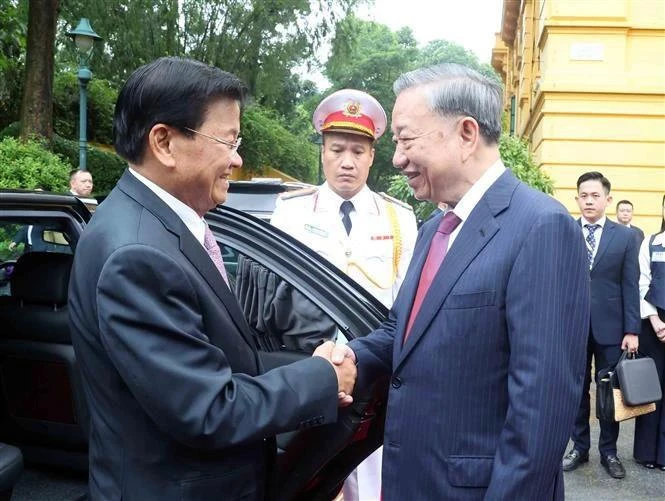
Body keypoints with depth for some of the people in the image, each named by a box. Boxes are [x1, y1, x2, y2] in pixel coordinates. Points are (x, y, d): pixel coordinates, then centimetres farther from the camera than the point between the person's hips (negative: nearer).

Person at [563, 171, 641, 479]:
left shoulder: (625, 237, 3)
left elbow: (630, 286, 0)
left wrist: (632, 330, -4)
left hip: (610, 327, 0)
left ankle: (609, 451, 21)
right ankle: (580, 447, 23)